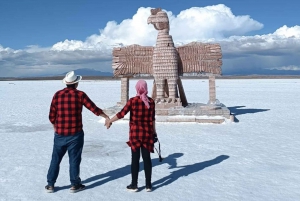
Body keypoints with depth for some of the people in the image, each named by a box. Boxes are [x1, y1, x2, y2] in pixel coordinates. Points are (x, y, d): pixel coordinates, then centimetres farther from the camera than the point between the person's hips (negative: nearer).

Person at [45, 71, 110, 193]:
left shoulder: (57, 95, 0)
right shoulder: (80, 95, -8)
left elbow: (52, 116, 4)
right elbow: (94, 109, -4)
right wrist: (106, 117, 12)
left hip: (60, 134, 3)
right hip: (75, 134, -2)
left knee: (55, 159, 14)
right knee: (74, 160, 8)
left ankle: (50, 185, 20)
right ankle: (75, 185, 17)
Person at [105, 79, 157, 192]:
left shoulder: (133, 101, -9)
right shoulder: (151, 101, 0)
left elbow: (121, 114, -11)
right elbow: (152, 119, 5)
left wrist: (109, 120, 2)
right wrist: (154, 131, 17)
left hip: (135, 133, -2)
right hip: (147, 133, 3)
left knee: (135, 159, 5)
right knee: (147, 158, 8)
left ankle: (134, 185, 14)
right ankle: (148, 185, 15)